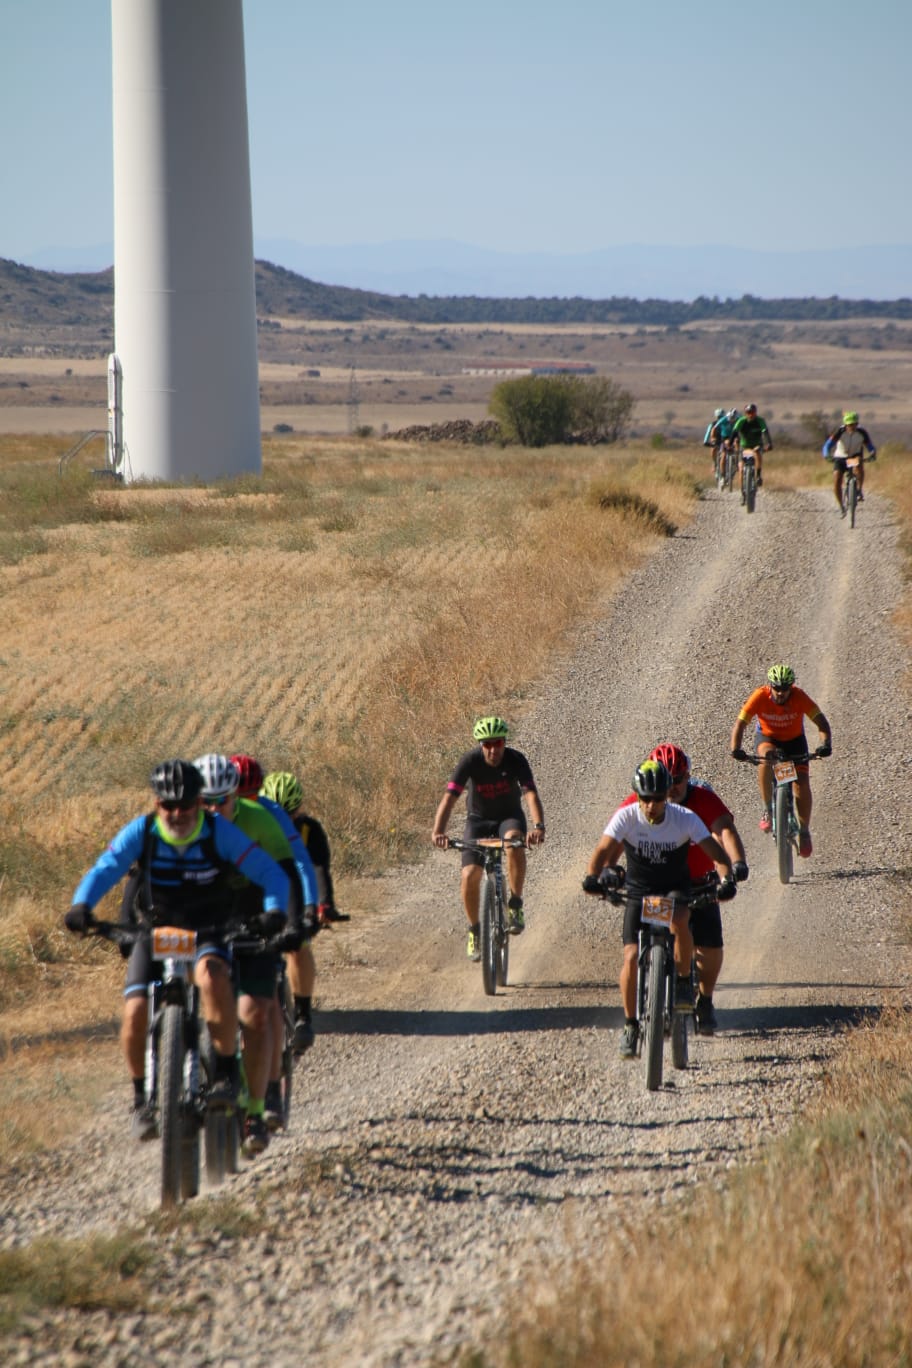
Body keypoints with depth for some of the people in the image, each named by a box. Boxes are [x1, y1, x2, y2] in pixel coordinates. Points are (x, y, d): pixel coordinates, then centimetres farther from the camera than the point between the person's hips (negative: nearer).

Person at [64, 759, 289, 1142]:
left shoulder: (220, 833, -15)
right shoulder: (140, 833, -11)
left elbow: (271, 873, -18)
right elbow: (104, 870, -19)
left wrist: (274, 911, -38)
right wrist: (81, 906, -39)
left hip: (210, 934, -2)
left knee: (210, 974, -36)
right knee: (136, 1012, -19)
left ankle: (227, 1072, -23)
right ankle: (142, 1095, 5)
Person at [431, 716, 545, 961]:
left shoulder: (516, 760, -23)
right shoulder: (470, 761, -23)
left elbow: (531, 794, -34)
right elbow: (449, 797, -31)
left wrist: (539, 826, -53)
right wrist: (438, 831, -47)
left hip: (509, 816, -1)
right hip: (478, 819, 1)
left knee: (514, 840, -36)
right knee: (470, 874, -16)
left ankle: (515, 906, -23)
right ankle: (475, 930, 8)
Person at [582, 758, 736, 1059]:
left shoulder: (685, 819, -18)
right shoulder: (626, 817, -17)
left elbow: (716, 852, -21)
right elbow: (604, 850, -25)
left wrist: (726, 880, -40)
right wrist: (593, 876, -45)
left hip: (676, 890, -1)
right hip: (639, 892, 1)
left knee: (679, 921, -36)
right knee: (632, 957, -13)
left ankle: (684, 980, -12)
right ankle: (630, 1024, 3)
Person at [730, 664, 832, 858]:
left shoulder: (799, 697, -26)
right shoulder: (760, 697, -26)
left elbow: (821, 722, -28)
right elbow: (740, 724, -28)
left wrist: (826, 744, -48)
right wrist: (736, 749, -46)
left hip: (795, 740, 1)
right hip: (768, 738, -1)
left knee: (802, 785, -15)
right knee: (765, 757, -37)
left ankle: (804, 830, 6)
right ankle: (767, 809, -24)